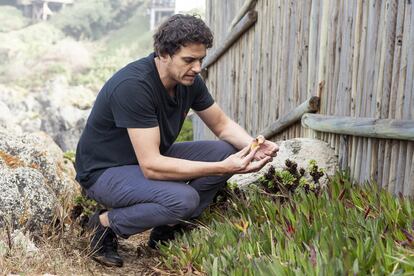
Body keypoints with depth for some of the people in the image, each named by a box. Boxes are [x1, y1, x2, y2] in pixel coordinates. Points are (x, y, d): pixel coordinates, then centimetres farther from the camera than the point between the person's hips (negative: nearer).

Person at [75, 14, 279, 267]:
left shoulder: (189, 80, -8)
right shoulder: (133, 86, -31)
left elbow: (223, 124, 5)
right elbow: (151, 166, -34)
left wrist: (253, 146, -17)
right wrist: (222, 168, -37)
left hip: (152, 158, 8)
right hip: (106, 170, -8)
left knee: (225, 151, -8)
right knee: (183, 199, -32)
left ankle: (167, 229, 3)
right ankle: (106, 224, -5)